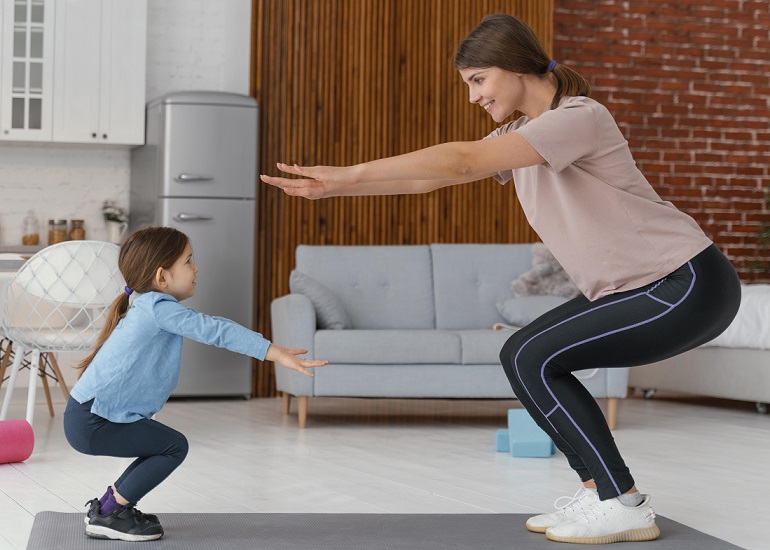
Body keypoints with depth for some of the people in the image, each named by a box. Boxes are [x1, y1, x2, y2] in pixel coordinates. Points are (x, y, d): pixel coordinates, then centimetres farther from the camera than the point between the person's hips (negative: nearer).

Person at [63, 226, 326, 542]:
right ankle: (108, 516, -1)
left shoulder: (150, 308, 14)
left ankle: (107, 506, 24)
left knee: (165, 447, 16)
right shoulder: (158, 307, -18)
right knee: (173, 447, -8)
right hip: (90, 421, -10)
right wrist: (275, 353, -27)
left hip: (95, 414, 10)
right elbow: (214, 330, -25)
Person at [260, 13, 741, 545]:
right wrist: (333, 188, 0)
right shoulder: (519, 137, 11)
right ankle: (603, 494, 9)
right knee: (523, 357, 5)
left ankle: (624, 506, -6)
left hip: (691, 286, -10)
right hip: (632, 286, 10)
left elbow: (461, 161, -28)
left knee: (535, 361, -13)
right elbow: (430, 178, 9)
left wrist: (349, 173, -27)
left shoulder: (578, 118, -19)